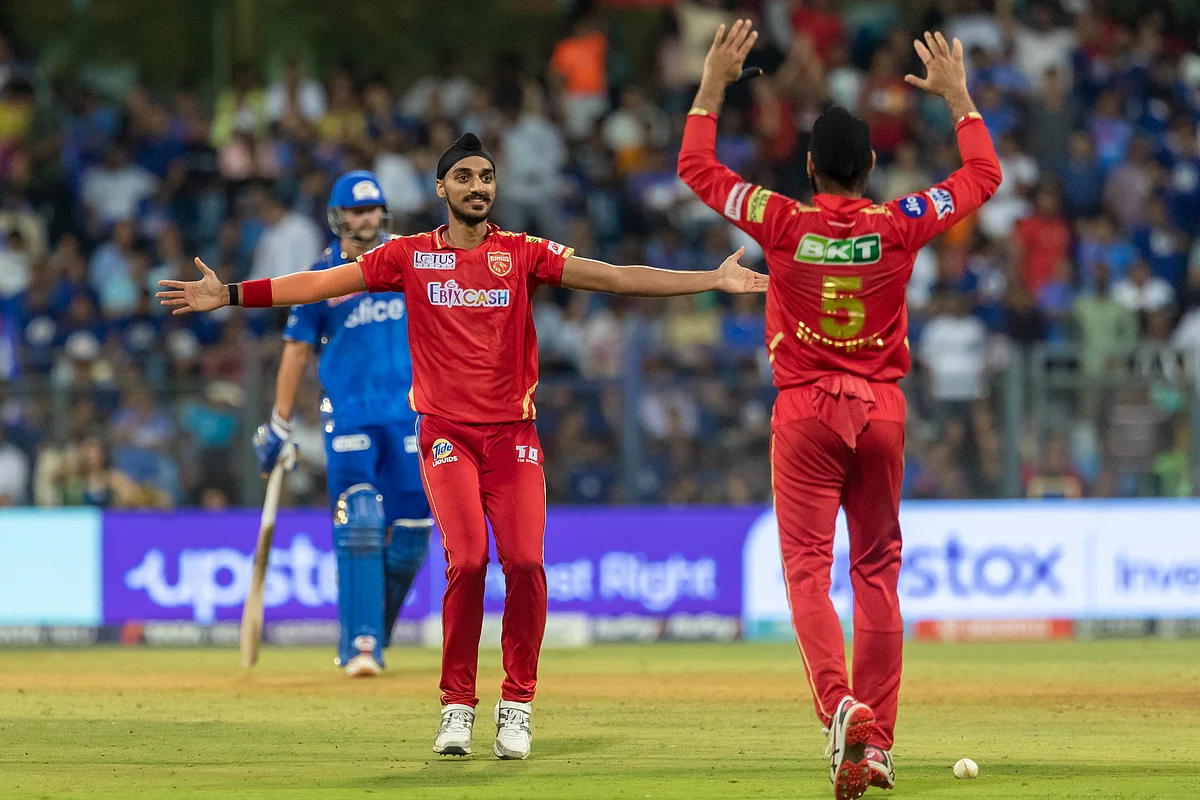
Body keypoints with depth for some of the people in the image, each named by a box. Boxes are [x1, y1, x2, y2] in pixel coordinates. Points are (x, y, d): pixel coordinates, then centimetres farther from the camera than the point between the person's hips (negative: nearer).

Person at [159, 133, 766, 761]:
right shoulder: (410, 256, 6)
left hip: (513, 432, 1)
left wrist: (713, 280, -7)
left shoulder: (523, 254, 6)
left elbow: (613, 278, 0)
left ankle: (516, 705, 3)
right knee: (467, 559, -17)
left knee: (525, 562, -12)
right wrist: (230, 295, 0)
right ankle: (458, 707, -4)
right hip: (446, 432, -1)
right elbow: (319, 283, 6)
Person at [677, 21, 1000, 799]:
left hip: (805, 412, -2)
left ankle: (840, 704, -29)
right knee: (877, 570, 10)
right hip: (882, 412, 2)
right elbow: (984, 176, 10)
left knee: (808, 568, -3)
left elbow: (695, 166, 5)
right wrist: (958, 96, 19)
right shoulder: (899, 226, -5)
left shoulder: (784, 224, -8)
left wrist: (714, 83, 12)